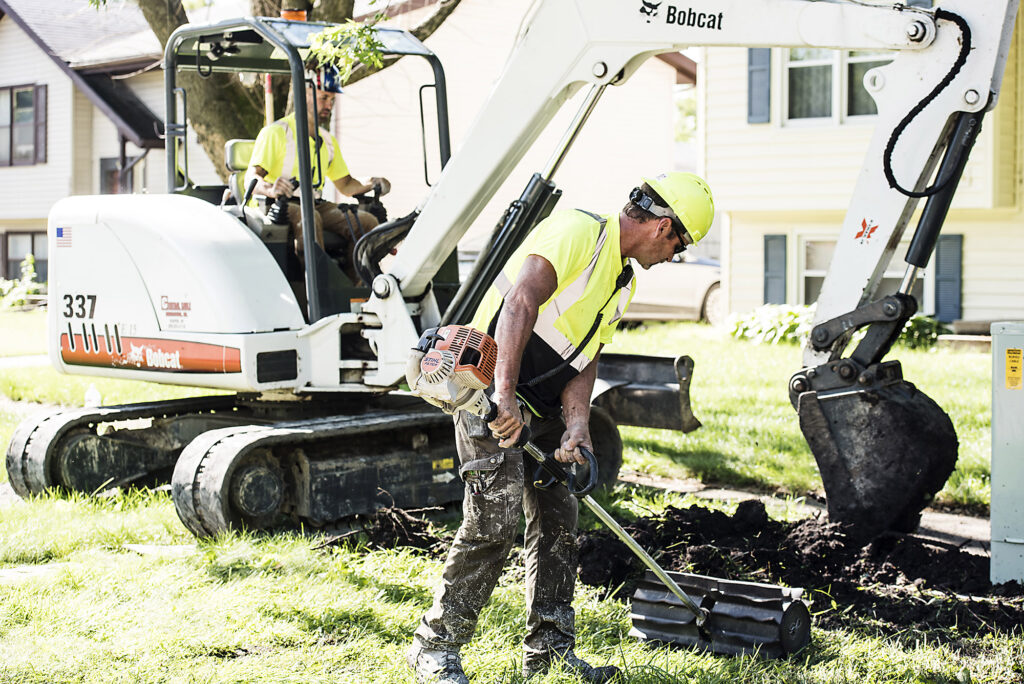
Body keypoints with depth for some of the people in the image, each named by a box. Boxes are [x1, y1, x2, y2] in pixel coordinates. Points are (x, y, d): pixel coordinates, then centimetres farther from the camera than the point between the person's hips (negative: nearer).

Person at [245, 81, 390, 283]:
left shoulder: (328, 141, 20)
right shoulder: (276, 132, -4)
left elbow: (345, 185, 24)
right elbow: (251, 178, -14)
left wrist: (369, 185, 0)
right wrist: (270, 189, -38)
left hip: (316, 204, 7)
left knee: (366, 221, -17)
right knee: (309, 218, -40)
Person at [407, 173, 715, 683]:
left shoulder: (622, 282, 15)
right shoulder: (577, 231, -16)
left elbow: (584, 360, 7)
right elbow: (521, 301, -30)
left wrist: (577, 426, -11)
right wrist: (505, 392, -37)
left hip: (540, 404, 10)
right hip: (490, 388, -10)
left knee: (558, 520, 9)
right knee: (494, 522, -13)